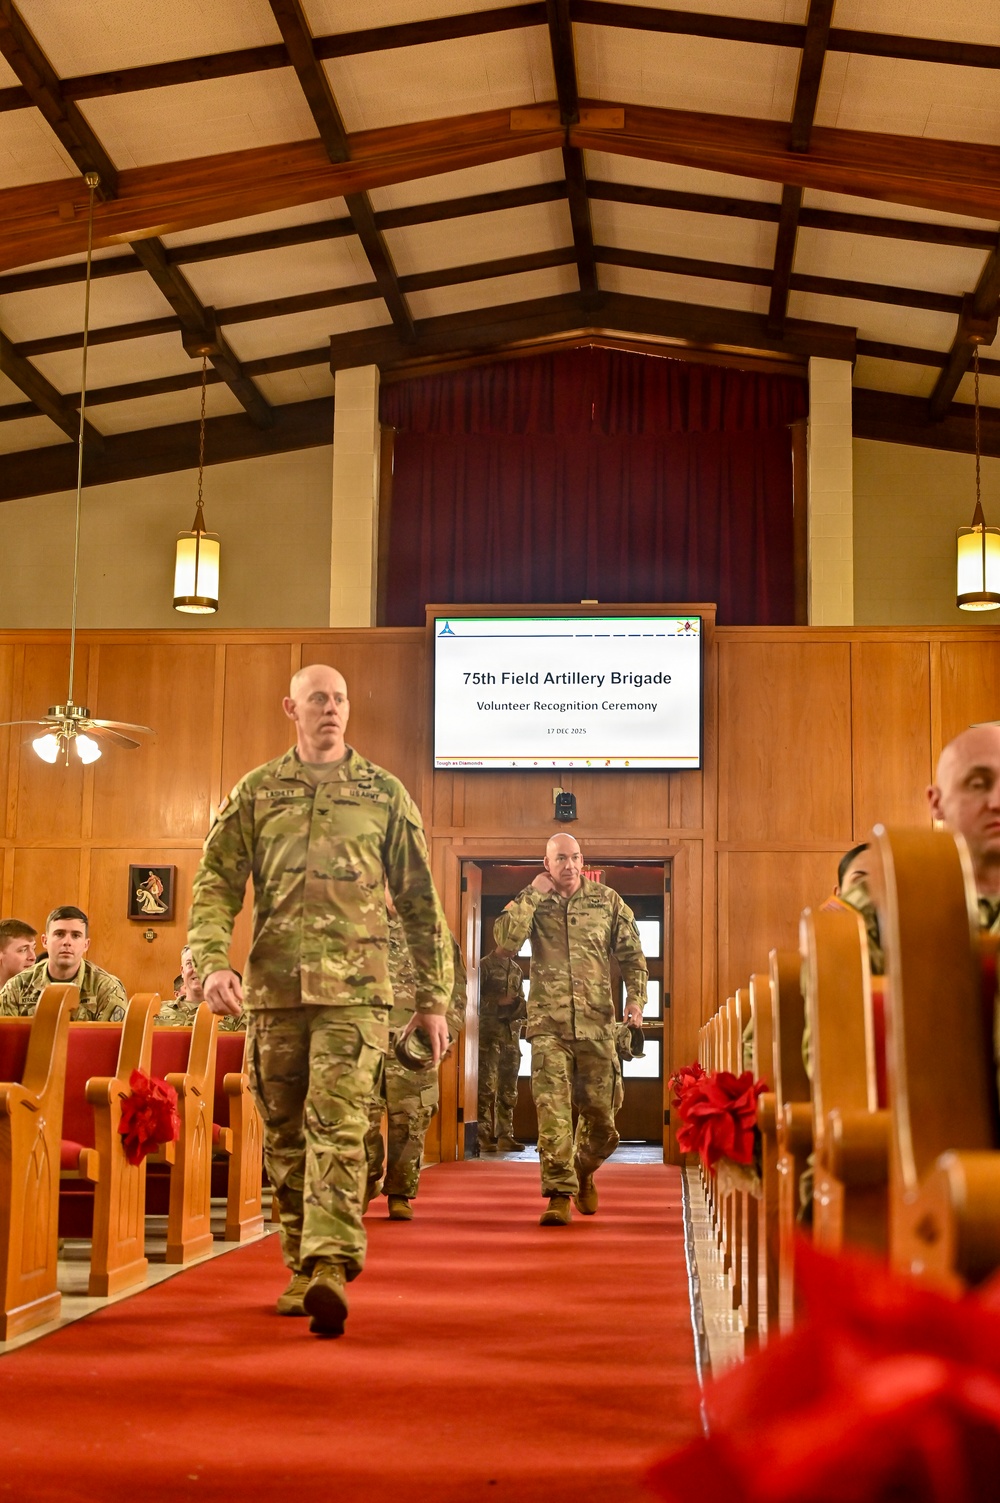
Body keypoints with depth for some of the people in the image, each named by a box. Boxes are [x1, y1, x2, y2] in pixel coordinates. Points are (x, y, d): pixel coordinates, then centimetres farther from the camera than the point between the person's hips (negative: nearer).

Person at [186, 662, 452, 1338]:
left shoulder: (384, 792, 10)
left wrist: (434, 997, 8)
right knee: (286, 1133, 8)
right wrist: (213, 960, -11)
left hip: (355, 986, -2)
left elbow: (421, 900, 11)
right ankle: (302, 1267, 19)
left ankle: (331, 1267, -21)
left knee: (338, 1125, -15)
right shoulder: (256, 791, 12)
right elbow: (217, 882, 7)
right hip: (273, 986, 3)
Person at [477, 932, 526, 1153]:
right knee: (487, 1086, -9)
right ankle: (484, 1136, -8)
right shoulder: (484, 965, -1)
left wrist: (520, 1005, -3)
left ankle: (505, 1135, 11)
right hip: (489, 1031, -6)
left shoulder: (517, 969, 18)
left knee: (509, 1089, 7)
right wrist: (499, 1001, -16)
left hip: (512, 1032, 6)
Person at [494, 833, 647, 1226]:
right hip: (549, 1023, -1)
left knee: (600, 1109, 6)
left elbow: (631, 953, 12)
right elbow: (506, 941, -13)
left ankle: (583, 1172, 34)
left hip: (597, 1023, 2)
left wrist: (636, 997, -2)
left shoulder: (607, 901, 7)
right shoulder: (531, 903, 5)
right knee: (552, 1108, -12)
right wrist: (534, 894, -10)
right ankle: (559, 1195, -9)